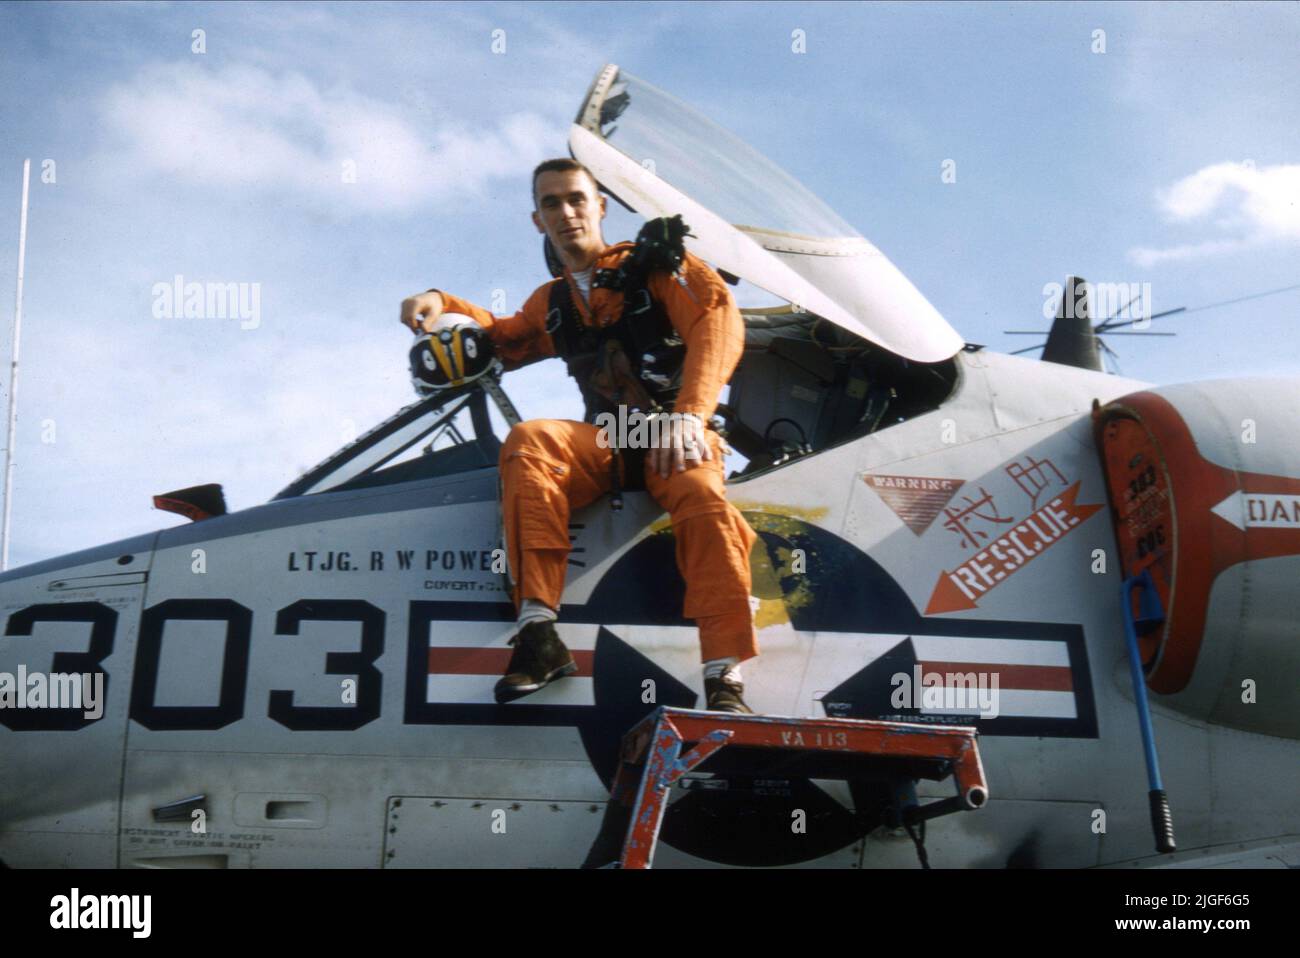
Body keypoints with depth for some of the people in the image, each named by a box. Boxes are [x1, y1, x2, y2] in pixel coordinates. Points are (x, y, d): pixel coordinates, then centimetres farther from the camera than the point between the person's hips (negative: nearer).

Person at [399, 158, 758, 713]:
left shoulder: (655, 265, 7)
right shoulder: (552, 304, 24)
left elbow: (717, 319, -8)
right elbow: (501, 340, 39)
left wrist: (689, 413, -25)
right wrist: (442, 305, 17)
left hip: (674, 437, -3)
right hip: (607, 440, 4)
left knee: (703, 500, -37)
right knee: (528, 440, -28)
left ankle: (725, 682, -38)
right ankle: (539, 635, -35)